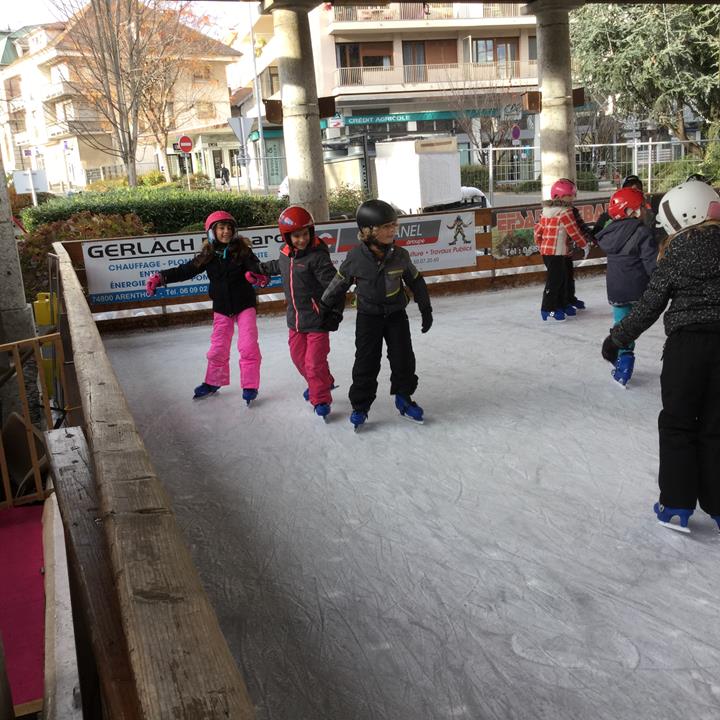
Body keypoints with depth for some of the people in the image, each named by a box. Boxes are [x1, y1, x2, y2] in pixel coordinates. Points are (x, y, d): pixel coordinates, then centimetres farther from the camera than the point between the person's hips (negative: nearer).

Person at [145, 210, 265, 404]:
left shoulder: (242, 250, -10)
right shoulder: (208, 256, -3)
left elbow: (255, 267, -22)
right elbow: (185, 271, -2)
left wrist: (256, 274, -47)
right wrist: (161, 277, -12)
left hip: (244, 305, -3)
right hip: (221, 308, 3)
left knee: (248, 346, -7)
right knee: (218, 348, 11)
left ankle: (250, 386, 5)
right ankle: (213, 383, 30)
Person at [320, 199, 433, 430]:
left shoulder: (400, 255, -10)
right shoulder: (356, 257, -15)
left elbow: (416, 282, 4)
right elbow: (340, 282, 0)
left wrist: (426, 310, 9)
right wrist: (327, 306, 9)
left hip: (396, 315, 2)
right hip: (368, 317, -2)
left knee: (403, 358, 4)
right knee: (366, 362, 0)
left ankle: (403, 398, 24)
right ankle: (360, 406, 13)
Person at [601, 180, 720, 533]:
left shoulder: (677, 252, -7)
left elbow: (649, 306, -4)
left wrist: (617, 339, 7)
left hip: (687, 343, -3)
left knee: (677, 424, 11)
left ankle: (677, 505, 12)